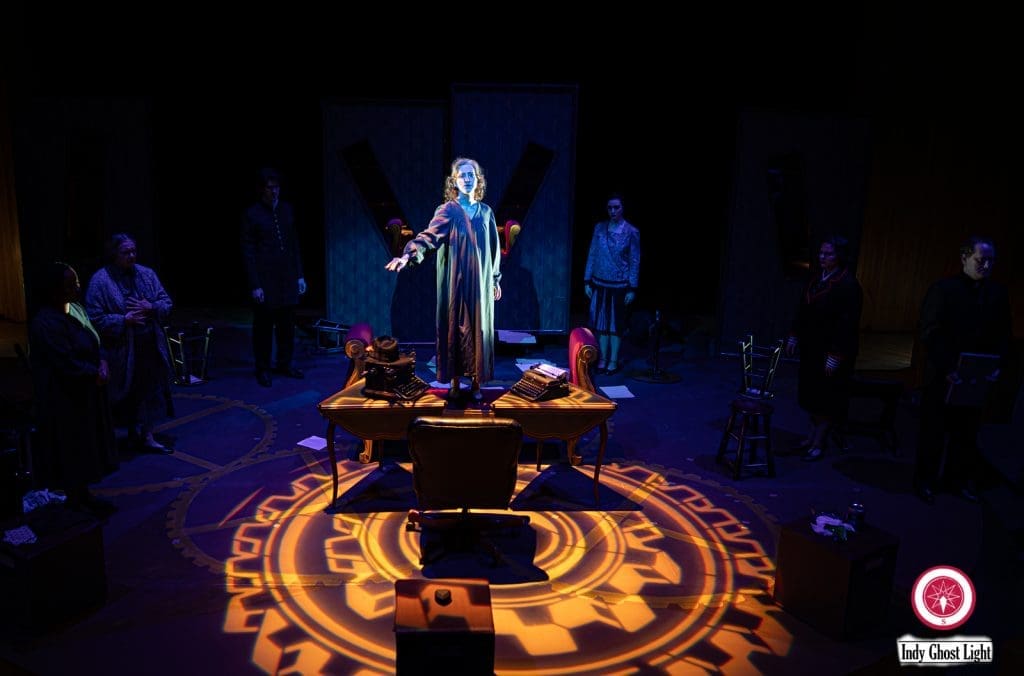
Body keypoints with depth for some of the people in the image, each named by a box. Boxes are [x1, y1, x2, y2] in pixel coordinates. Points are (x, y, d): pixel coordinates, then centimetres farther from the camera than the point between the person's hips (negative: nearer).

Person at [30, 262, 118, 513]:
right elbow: (68, 364, -25)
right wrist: (96, 373, -12)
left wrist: (103, 364, -9)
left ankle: (82, 493, 29)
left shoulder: (76, 309, 4)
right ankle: (76, 497, 20)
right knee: (71, 448, 5)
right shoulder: (46, 323, -24)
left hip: (87, 393, 9)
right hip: (64, 398, -8)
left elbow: (94, 344, 9)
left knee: (85, 445, 16)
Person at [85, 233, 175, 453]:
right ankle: (133, 430, 29)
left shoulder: (147, 274, 3)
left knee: (149, 390, 7)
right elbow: (96, 318, -12)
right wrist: (123, 320, -20)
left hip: (150, 346, 4)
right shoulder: (100, 280, -10)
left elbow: (167, 303, 6)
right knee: (127, 391, 9)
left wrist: (151, 308, -13)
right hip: (121, 348, -4)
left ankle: (147, 436, 16)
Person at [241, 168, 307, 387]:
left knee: (287, 324, 9)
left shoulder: (287, 209, 10)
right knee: (263, 326, 2)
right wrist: (255, 285, -9)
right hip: (265, 280, -4)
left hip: (287, 278, 4)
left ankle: (285, 364, 23)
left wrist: (300, 275, 10)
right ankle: (263, 369, 15)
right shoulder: (252, 214, -4)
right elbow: (248, 251, -4)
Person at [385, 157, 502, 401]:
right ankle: (455, 382, 13)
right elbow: (429, 235, -20)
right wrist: (408, 255, -38)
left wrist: (496, 280, 15)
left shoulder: (486, 212, 8)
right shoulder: (447, 211, -3)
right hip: (455, 283, -3)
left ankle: (476, 382, 16)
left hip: (481, 283, 3)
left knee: (479, 330, 5)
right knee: (454, 329, 2)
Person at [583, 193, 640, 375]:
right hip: (600, 283, 3)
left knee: (616, 323, 6)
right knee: (601, 322, 8)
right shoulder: (599, 228, 2)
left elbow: (635, 261, -4)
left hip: (619, 285, -2)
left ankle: (613, 361, 16)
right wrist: (587, 281, 3)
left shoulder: (631, 232, -5)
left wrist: (632, 288, -7)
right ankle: (602, 358, 19)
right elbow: (592, 255, 5)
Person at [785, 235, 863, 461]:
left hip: (832, 350, -7)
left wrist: (835, 356, -20)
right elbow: (803, 309, 13)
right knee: (811, 392, 15)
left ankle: (819, 443, 13)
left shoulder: (848, 284, -18)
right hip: (811, 346, 8)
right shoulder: (817, 277, 5)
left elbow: (847, 323, -20)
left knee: (827, 397, 3)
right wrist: (794, 337, 12)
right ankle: (813, 435, 27)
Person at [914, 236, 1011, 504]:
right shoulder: (942, 289, -8)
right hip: (942, 378, -4)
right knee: (934, 432, 7)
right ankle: (925, 480, 20)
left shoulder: (998, 293, 5)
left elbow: (1003, 334, 8)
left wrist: (998, 365, -8)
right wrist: (945, 369, -19)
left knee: (967, 432, 14)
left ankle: (961, 479, 29)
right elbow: (929, 332, -11)